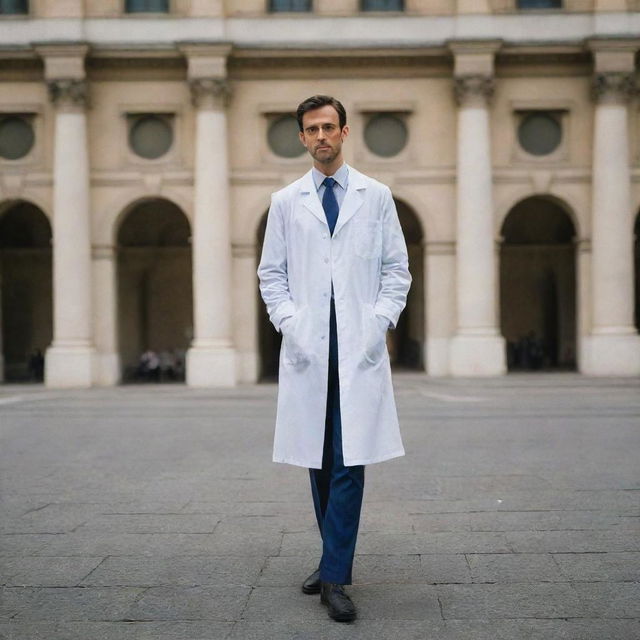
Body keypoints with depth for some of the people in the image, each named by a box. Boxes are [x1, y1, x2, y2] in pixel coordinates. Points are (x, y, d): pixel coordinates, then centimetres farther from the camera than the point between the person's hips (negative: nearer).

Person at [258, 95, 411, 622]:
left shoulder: (376, 197, 9)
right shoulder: (286, 202, 11)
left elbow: (397, 268, 8)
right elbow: (271, 272, 11)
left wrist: (380, 322, -5)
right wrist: (288, 322, -4)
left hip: (360, 346, -2)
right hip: (307, 346, 2)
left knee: (350, 460, -8)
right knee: (318, 460, 7)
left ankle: (335, 577, -4)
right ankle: (335, 559, 22)